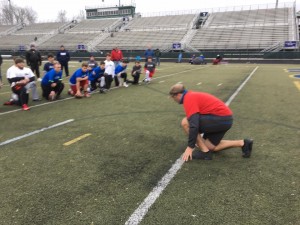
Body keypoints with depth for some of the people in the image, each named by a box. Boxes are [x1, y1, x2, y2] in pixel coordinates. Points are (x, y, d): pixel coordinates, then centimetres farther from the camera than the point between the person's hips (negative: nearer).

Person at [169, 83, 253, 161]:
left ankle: (205, 152, -6)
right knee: (210, 147, 17)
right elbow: (197, 120, 32)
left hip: (221, 118, -10)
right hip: (226, 118, 10)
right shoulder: (192, 95, 18)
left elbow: (194, 124, -24)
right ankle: (243, 143, 15)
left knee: (185, 123, -12)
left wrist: (190, 147, -19)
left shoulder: (188, 99, -13)